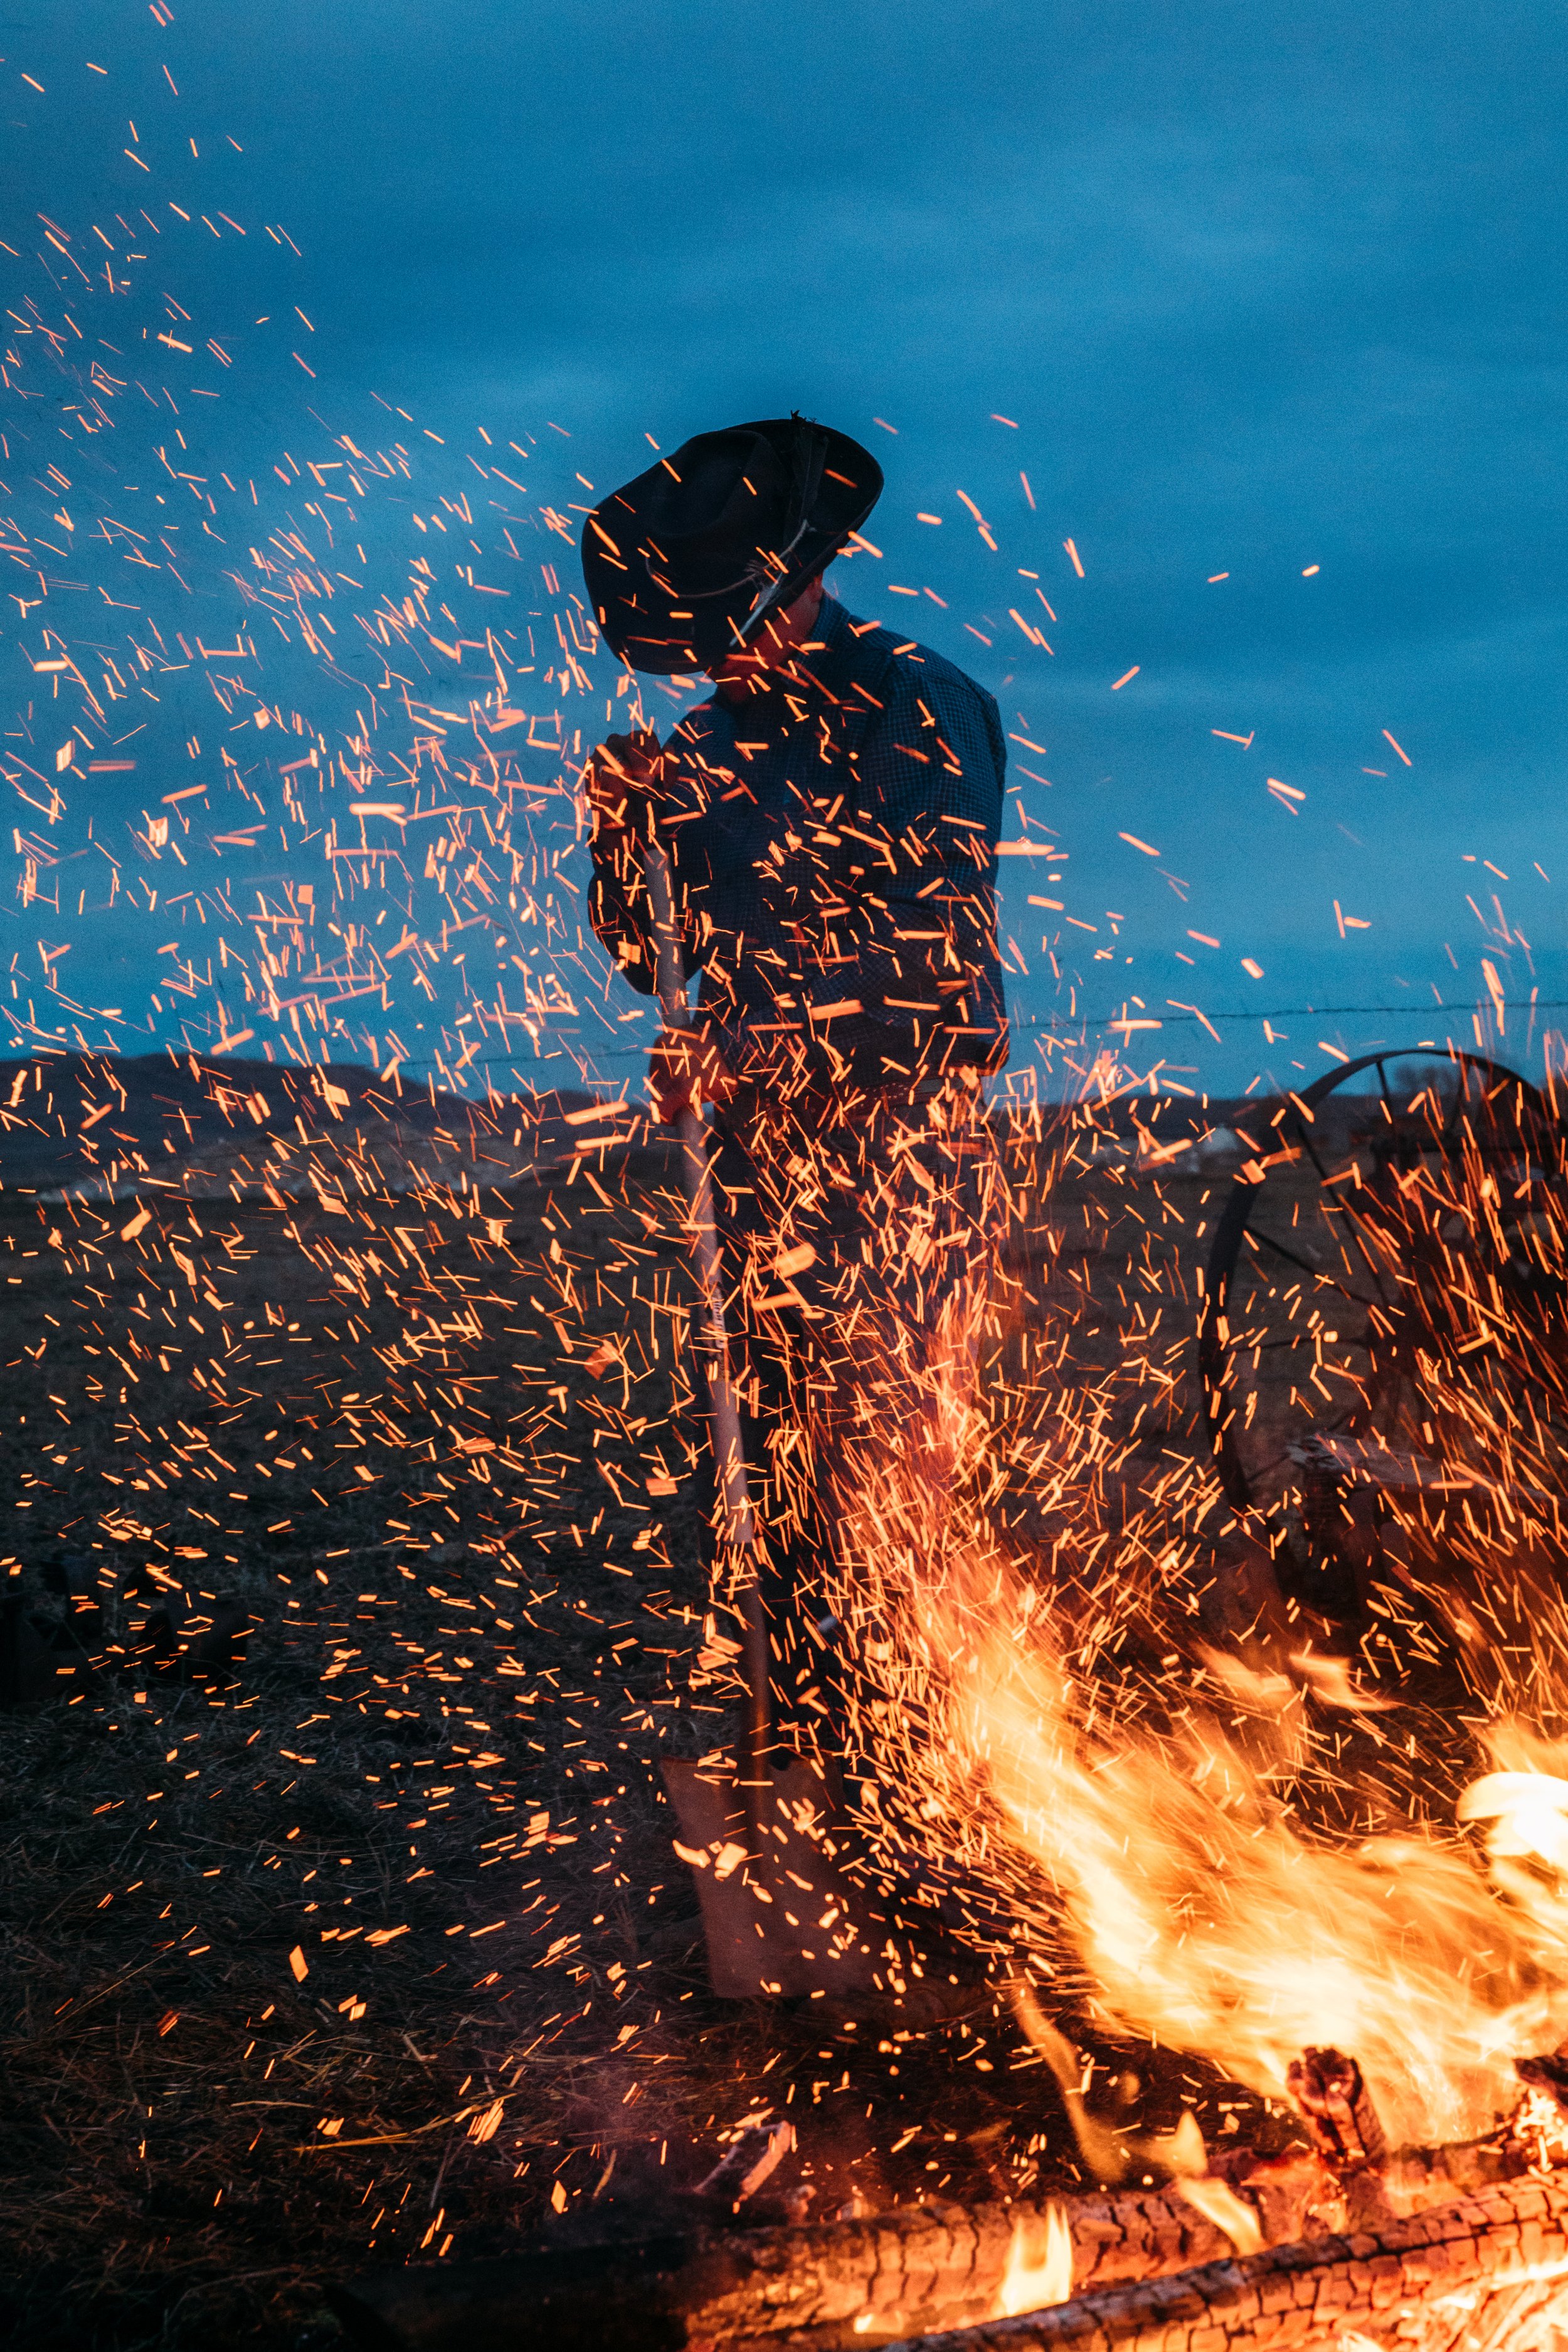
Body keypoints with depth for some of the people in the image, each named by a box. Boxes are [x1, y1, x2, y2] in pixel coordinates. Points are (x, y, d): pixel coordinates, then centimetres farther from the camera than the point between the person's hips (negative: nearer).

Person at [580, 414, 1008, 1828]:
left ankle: (912, 1763, 0)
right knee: (787, 1458, 7)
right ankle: (811, 1734, 15)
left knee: (891, 1455, -7)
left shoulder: (921, 709, -6)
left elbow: (944, 950, -13)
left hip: (907, 1140, -6)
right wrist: (626, 832, -4)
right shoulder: (711, 746, 15)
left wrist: (758, 1044, -18)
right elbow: (651, 961, 15)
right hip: (765, 1146, 6)